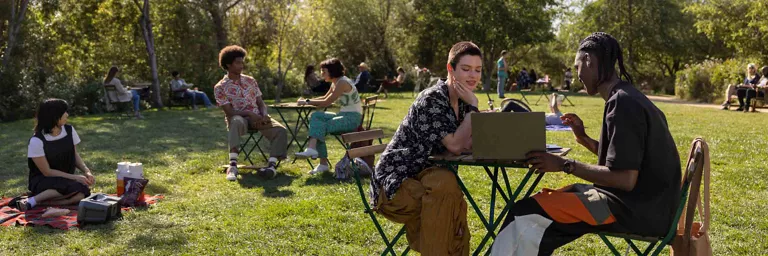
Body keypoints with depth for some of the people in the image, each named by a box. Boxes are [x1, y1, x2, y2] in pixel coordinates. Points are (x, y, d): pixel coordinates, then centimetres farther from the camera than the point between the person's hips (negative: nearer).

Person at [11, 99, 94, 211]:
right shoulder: (37, 141, -17)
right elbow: (47, 172, -13)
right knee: (76, 187, -35)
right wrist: (75, 177, -18)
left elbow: (74, 155, 10)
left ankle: (39, 202, -19)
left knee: (81, 194, -30)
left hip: (65, 180, 5)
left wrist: (87, 171, -8)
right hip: (42, 181, -5)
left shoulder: (69, 130, -2)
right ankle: (31, 200, -23)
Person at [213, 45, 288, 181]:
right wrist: (249, 114, -22)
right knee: (237, 122, -43)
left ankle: (272, 165, -34)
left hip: (257, 117, 4)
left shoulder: (250, 81, 13)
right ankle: (233, 165, -48)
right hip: (238, 118, -4)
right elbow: (229, 111, -9)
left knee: (280, 130, -25)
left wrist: (264, 115, -11)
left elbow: (261, 103, 11)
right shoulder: (220, 87, -1)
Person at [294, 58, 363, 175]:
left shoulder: (342, 83, -16)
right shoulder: (335, 83, 13)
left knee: (320, 126, -24)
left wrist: (307, 102, -10)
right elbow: (325, 98, 21)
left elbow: (326, 103, -19)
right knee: (316, 116, -8)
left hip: (353, 118, -9)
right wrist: (307, 101, 7)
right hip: (343, 116, 9)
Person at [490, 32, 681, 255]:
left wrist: (566, 165, -17)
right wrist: (584, 138, 8)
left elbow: (625, 179, -24)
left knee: (526, 214, -15)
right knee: (543, 202, 15)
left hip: (637, 208, -10)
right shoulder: (629, 98, 11)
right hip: (644, 200, 10)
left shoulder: (623, 103, -20)